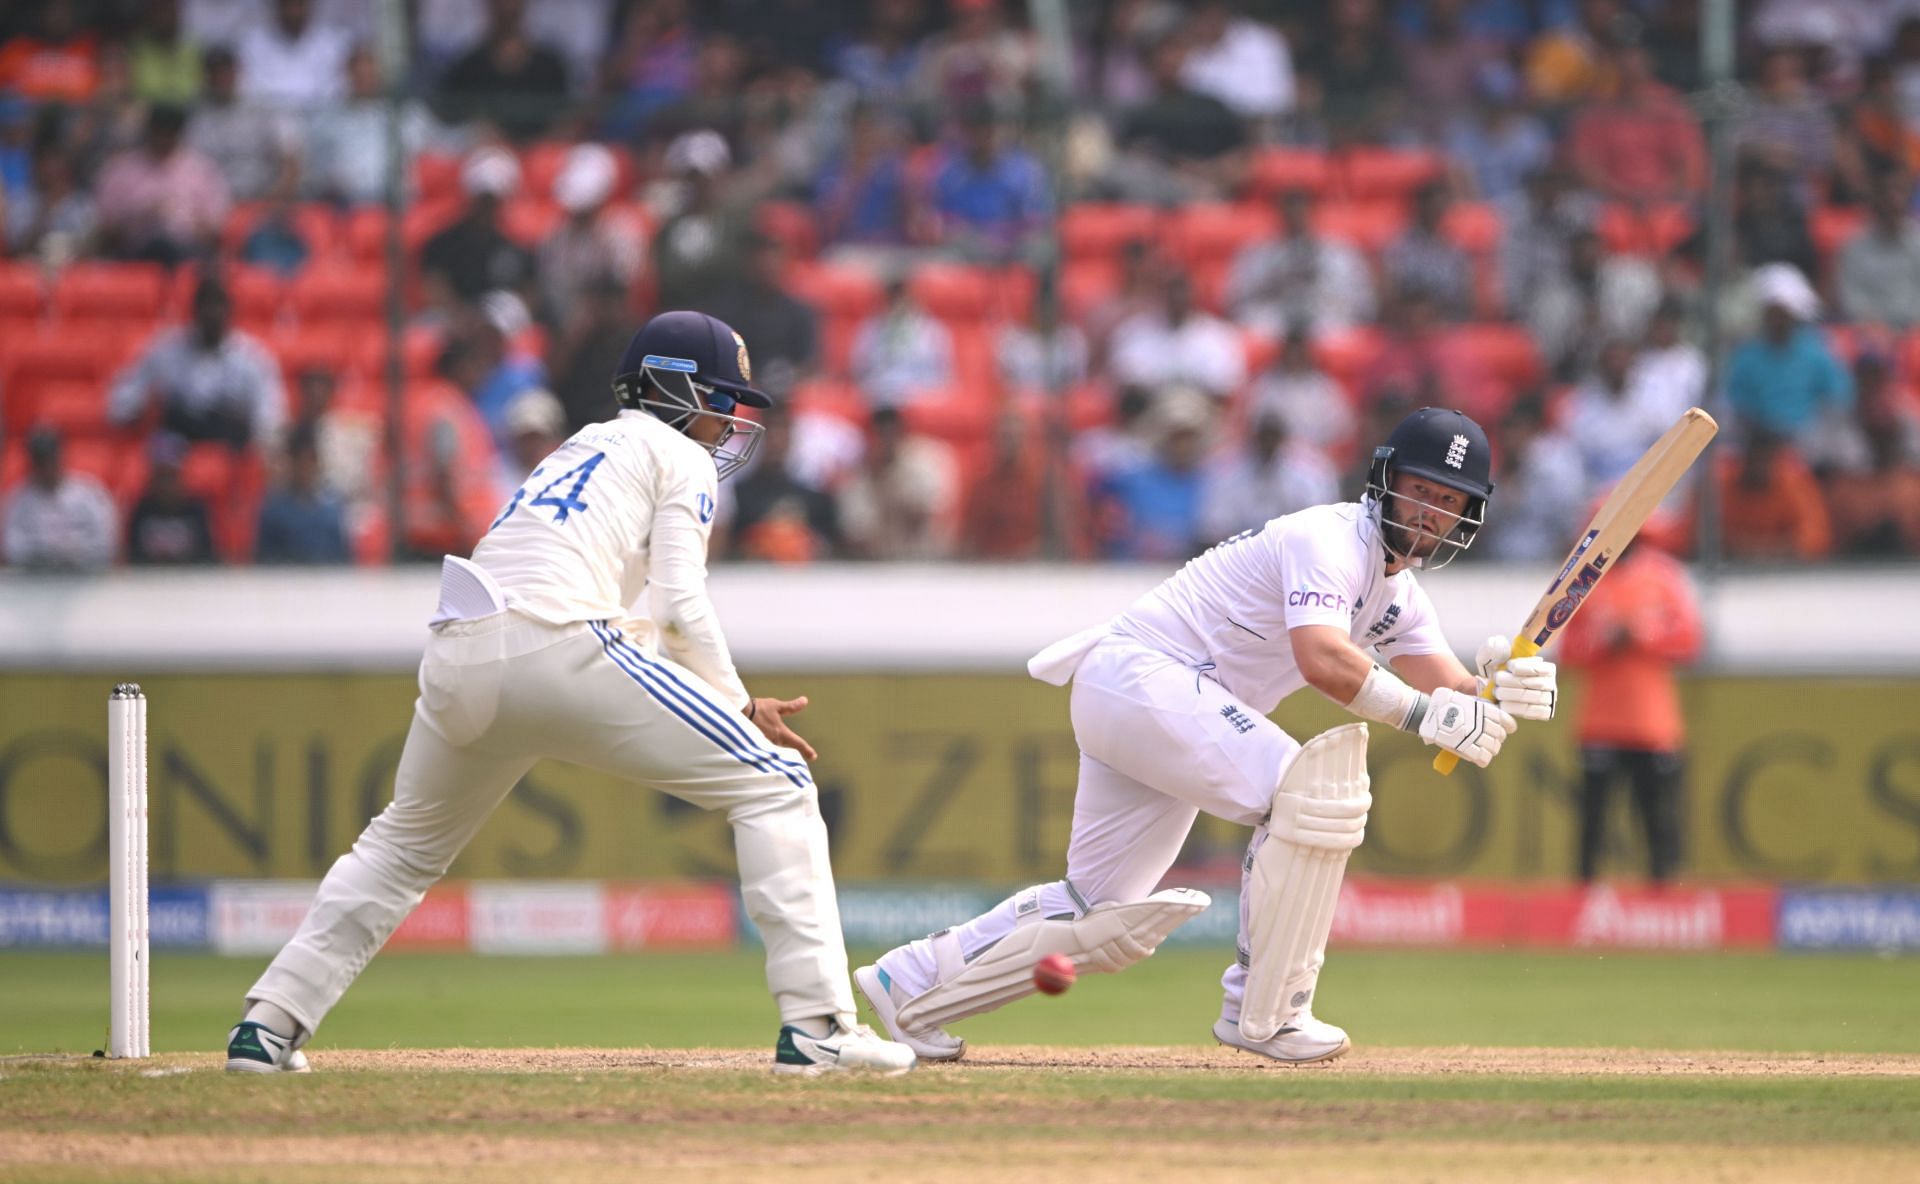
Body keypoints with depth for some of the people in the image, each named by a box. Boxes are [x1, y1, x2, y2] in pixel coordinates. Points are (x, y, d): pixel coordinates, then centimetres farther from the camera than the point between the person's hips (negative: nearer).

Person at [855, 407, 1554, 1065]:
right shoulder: (1330, 539, -16)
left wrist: (1501, 689, -18)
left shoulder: (1400, 596, 14)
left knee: (1105, 920, 11)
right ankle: (1263, 1014, -21)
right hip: (1140, 675, -10)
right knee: (1310, 791, -26)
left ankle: (912, 982, 23)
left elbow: (1449, 690, 4)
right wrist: (1423, 714, -34)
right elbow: (1321, 659, -32)